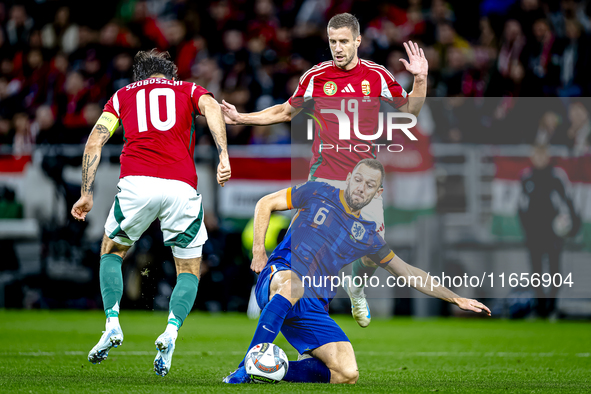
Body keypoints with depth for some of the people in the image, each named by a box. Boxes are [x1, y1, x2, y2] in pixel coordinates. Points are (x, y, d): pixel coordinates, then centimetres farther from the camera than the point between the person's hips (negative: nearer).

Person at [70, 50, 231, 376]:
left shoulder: (123, 95, 27)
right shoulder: (188, 90, 24)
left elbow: (95, 141, 15)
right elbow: (211, 107, 1)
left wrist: (87, 194, 17)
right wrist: (223, 156, -9)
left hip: (136, 182, 0)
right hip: (182, 186, 0)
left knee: (112, 251, 26)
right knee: (189, 271, 16)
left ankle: (112, 325, 8)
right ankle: (171, 332, -8)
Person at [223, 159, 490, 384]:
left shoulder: (367, 235, 18)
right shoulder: (318, 194, 8)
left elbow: (407, 273, 24)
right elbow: (266, 204, 13)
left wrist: (456, 299, 20)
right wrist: (258, 250, 1)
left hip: (313, 308, 4)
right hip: (277, 277, -4)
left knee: (347, 373, -19)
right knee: (292, 283, -45)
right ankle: (245, 369, -42)